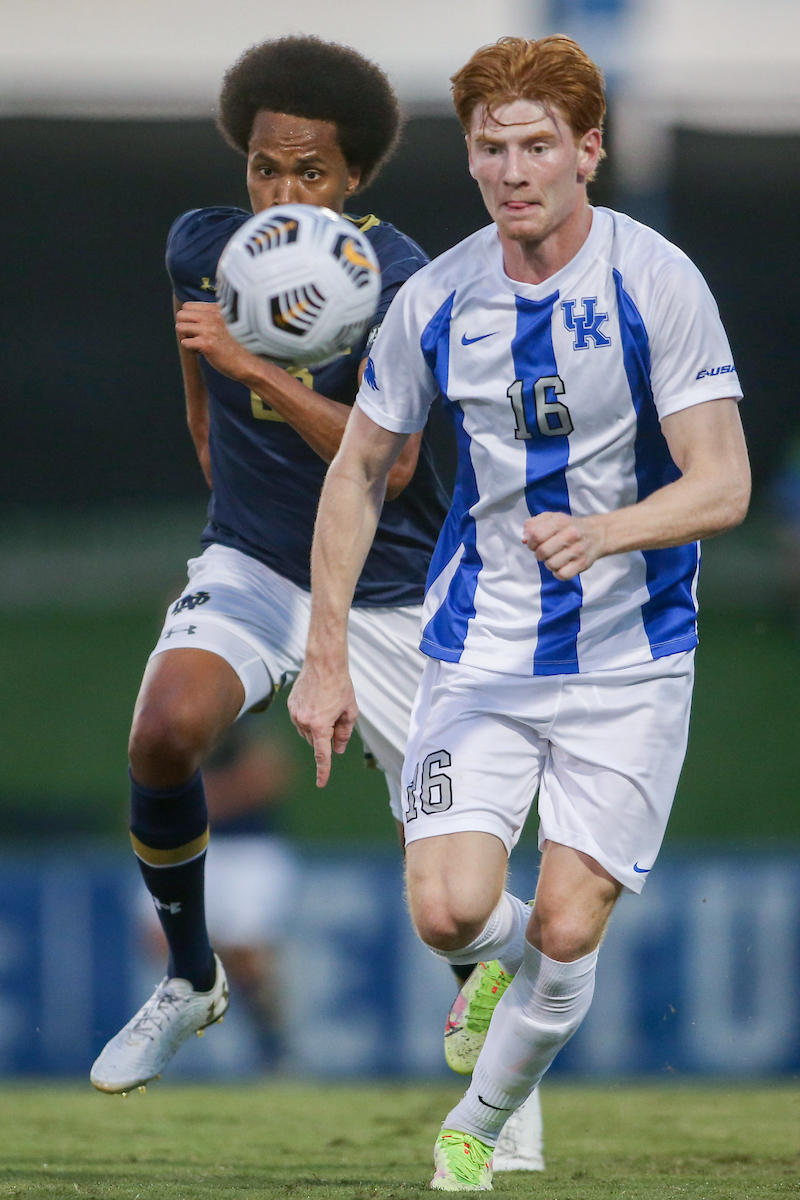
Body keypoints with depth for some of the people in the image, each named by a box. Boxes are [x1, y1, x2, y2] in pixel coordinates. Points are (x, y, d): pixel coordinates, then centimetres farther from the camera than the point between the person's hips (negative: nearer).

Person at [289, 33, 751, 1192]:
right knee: (448, 910, -14)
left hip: (629, 660, -2)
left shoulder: (656, 283, -12)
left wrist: (604, 533, -36)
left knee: (565, 932, -7)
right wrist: (325, 658, 5)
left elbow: (723, 485, -16)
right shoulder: (436, 300, -3)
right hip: (481, 651, 2)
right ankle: (512, 951, 23)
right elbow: (360, 470, 10)